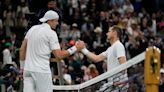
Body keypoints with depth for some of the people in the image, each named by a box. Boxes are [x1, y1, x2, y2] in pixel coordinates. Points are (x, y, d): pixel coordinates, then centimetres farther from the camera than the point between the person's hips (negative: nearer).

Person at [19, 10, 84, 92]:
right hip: (42, 71, -6)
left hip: (28, 69, 6)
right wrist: (75, 48, -5)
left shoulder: (32, 29, 13)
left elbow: (22, 50, 15)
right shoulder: (51, 33, -7)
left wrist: (22, 67, 21)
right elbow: (59, 55, -11)